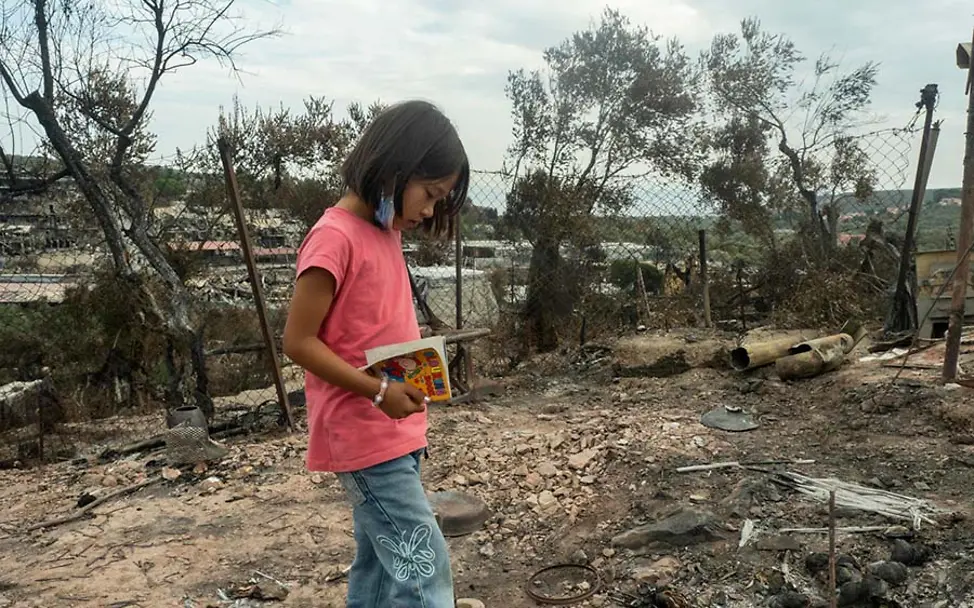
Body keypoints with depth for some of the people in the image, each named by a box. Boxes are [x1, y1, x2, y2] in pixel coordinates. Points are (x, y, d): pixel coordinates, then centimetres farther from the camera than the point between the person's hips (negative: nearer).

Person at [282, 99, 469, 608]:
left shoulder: (386, 233, 10)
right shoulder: (334, 237, -17)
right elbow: (298, 342, -17)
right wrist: (378, 391, -23)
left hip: (392, 432, 9)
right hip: (365, 437, -9)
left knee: (381, 563, 17)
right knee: (424, 566, -6)